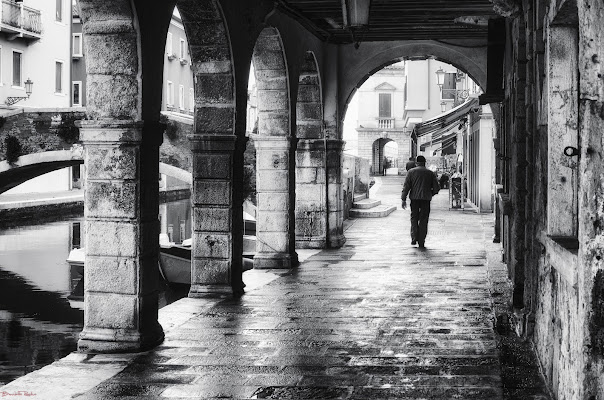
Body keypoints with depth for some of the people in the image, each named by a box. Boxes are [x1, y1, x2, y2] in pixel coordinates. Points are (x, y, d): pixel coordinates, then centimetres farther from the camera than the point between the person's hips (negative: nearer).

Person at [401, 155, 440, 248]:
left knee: (414, 218, 13)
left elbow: (406, 186, -1)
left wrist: (404, 199, 0)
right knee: (423, 220, 5)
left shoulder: (411, 172, 4)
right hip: (426, 199, 0)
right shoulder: (430, 173, 6)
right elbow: (436, 188, 5)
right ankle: (421, 242, 4)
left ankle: (414, 238, -1)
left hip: (414, 198, 0)